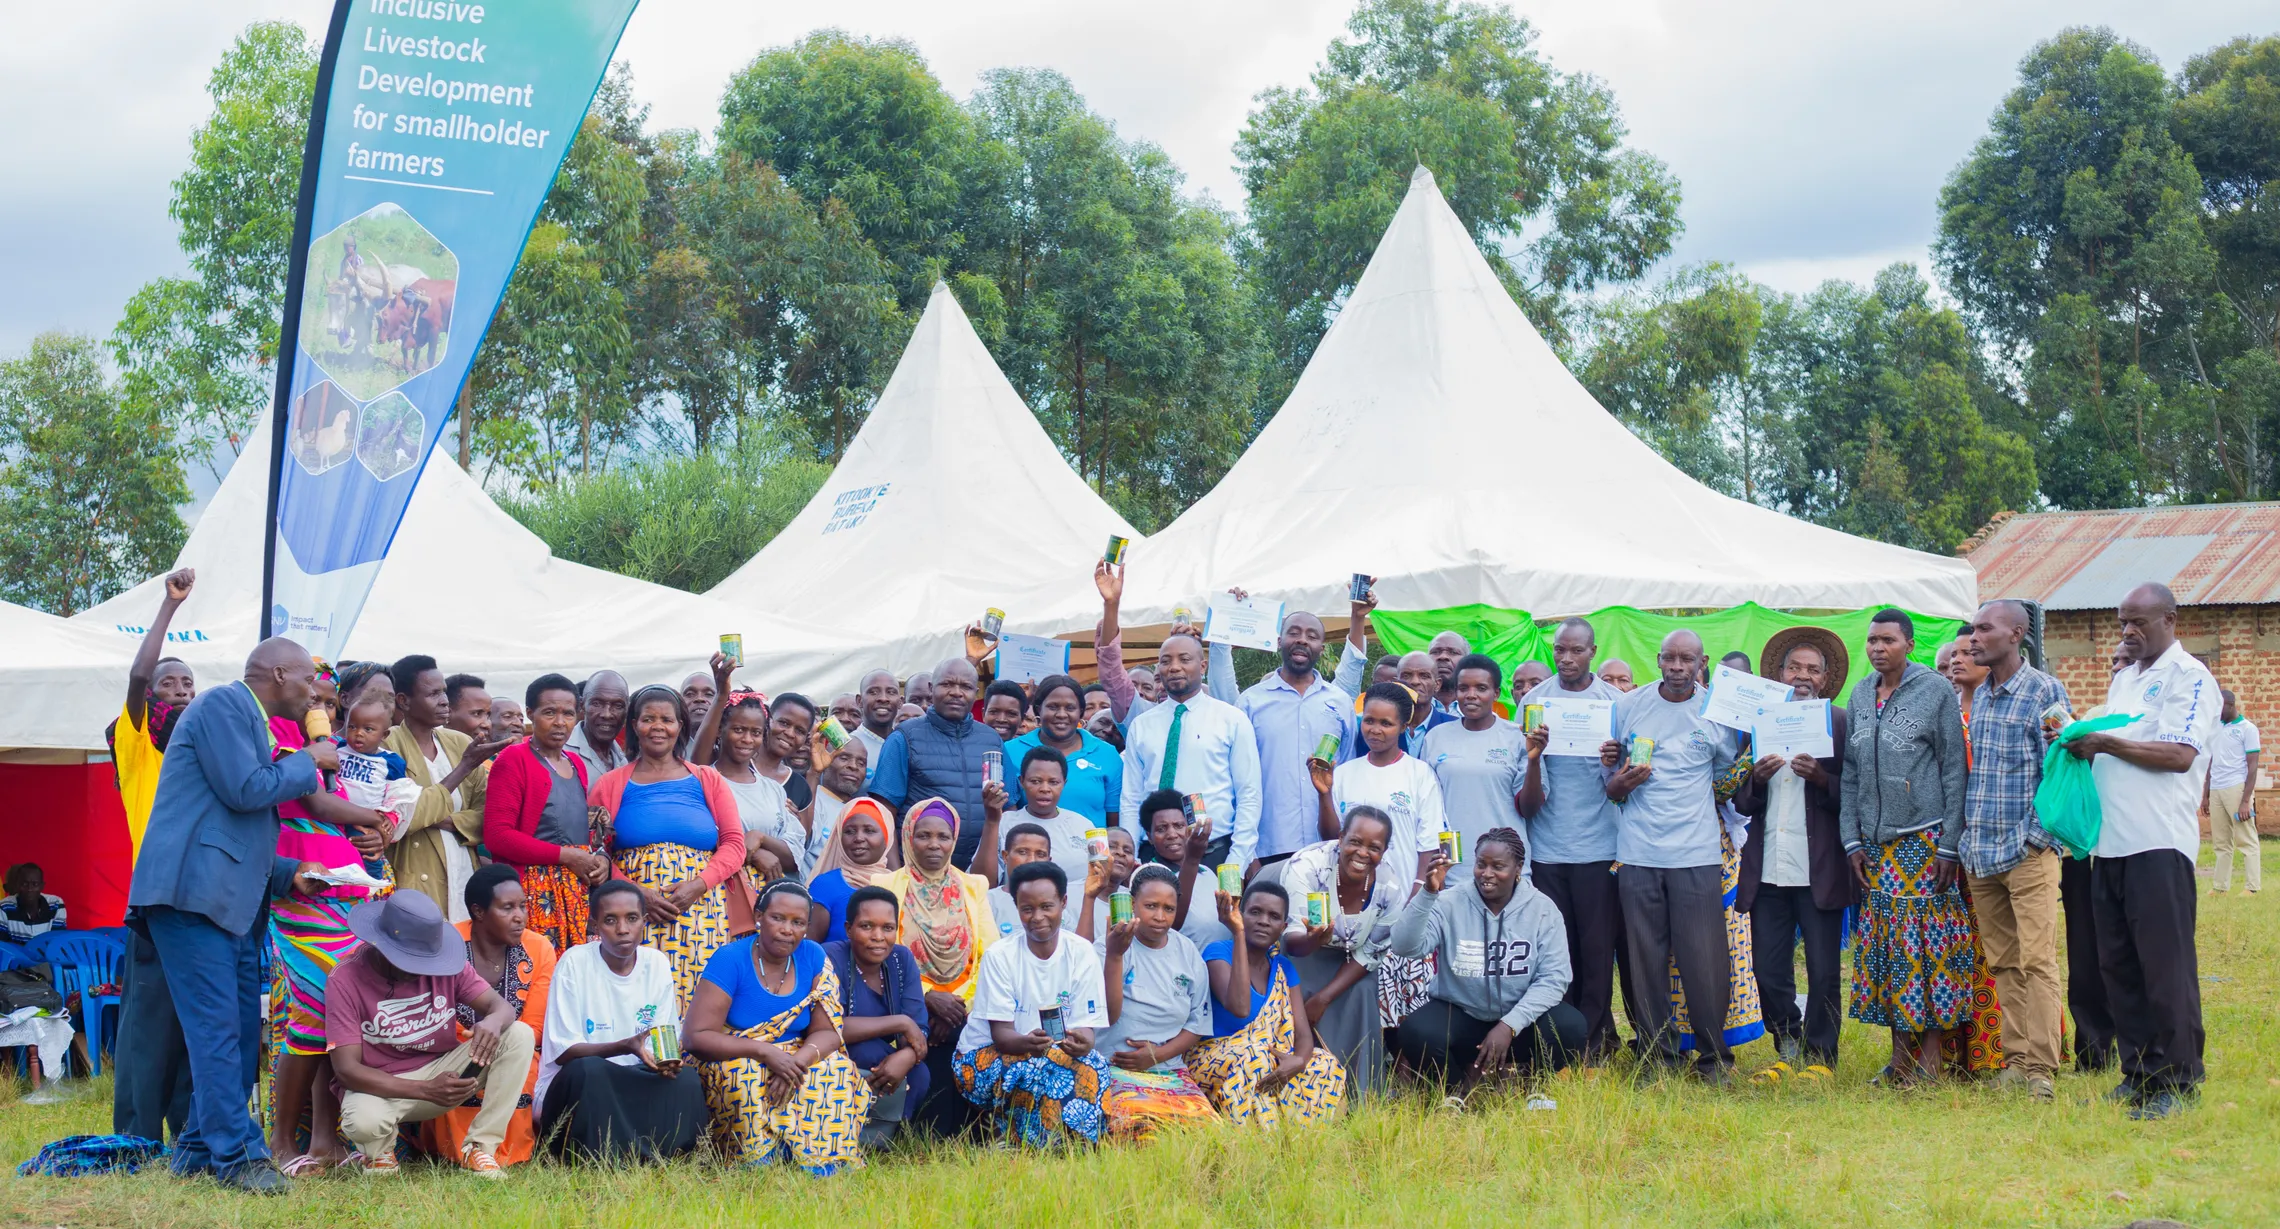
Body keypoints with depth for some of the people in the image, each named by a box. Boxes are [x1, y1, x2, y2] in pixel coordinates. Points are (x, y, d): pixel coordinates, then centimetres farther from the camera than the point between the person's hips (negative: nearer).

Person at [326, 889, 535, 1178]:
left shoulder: (443, 963, -7)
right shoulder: (347, 979, -18)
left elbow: (502, 1007, -10)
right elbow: (346, 1069, -23)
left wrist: (493, 1022, -39)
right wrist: (427, 1090, -34)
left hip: (443, 1072, 4)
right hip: (381, 1087, -4)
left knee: (520, 1035, -16)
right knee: (365, 1120, -40)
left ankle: (481, 1148, -13)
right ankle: (379, 1153, -1)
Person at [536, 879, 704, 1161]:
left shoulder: (657, 964, 2)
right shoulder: (575, 963, -10)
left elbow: (666, 1042, 5)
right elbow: (563, 1052, -13)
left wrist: (667, 1060, -21)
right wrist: (625, 1047, -29)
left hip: (634, 1086, 4)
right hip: (576, 1087, -4)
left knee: (686, 1078, -24)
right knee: (588, 1070, -37)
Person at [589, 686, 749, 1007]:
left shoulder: (707, 781, 15)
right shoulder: (611, 784, 12)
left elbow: (734, 843, 8)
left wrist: (697, 885, -9)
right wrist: (638, 893, -10)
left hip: (701, 914, 1)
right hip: (635, 911, -1)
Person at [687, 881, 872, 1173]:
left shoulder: (813, 957, -1)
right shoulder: (729, 960, -14)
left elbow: (827, 1032, -3)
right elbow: (696, 1036, -19)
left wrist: (799, 1061, -27)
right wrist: (765, 1052, -29)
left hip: (795, 1061, 4)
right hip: (734, 1061, -4)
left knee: (839, 1072, -22)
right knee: (746, 1079, -35)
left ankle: (818, 1160, -20)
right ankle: (759, 1164, -25)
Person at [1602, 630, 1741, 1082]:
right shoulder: (1628, 707, 7)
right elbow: (1609, 785, 11)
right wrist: (1619, 783, -8)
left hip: (1697, 855, -1)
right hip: (1639, 853, 1)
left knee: (1704, 959, -4)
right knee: (1646, 959, 3)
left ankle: (1713, 1057, 7)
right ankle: (1658, 1057, 11)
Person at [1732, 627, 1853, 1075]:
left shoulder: (1841, 724, 3)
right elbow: (1740, 802, 12)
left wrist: (1822, 779, -18)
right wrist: (1756, 780, -8)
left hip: (1819, 871, -3)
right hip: (1766, 870, 3)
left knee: (1823, 972, -1)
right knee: (1768, 972, 4)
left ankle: (1820, 1055, 13)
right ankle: (1788, 1049, 22)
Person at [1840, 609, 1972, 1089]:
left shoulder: (1936, 691, -2)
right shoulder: (1860, 697, 12)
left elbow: (1954, 771, -5)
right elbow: (1850, 774, 14)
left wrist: (1949, 846, -10)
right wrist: (1852, 841, 5)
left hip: (1924, 839, -5)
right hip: (1876, 846, 5)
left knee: (1928, 942, -5)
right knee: (1883, 944, 3)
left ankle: (1931, 1057, -1)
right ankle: (1901, 1054, 8)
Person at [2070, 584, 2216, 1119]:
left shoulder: (2189, 677, -5)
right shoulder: (2122, 679, 21)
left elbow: (2180, 753, -16)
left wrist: (2108, 743, -14)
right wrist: (2081, 744, 7)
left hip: (2159, 842, -8)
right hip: (2110, 842, 8)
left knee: (2166, 965, -7)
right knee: (2118, 966, 9)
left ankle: (2176, 1081, -2)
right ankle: (2138, 1075, 16)